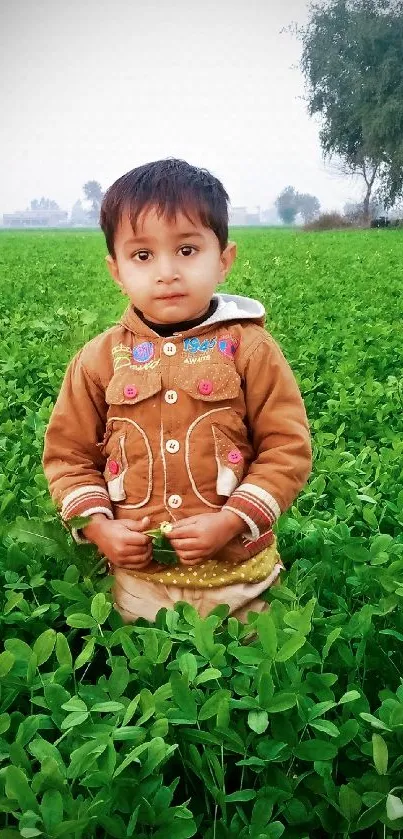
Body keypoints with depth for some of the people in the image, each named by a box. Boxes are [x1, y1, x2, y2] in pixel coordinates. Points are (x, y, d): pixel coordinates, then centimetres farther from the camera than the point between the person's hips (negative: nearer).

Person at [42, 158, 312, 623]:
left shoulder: (249, 347, -8)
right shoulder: (99, 359, -3)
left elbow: (288, 450, -7)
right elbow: (68, 454, 5)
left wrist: (229, 522, -16)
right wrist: (98, 526, -9)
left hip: (237, 574, -1)